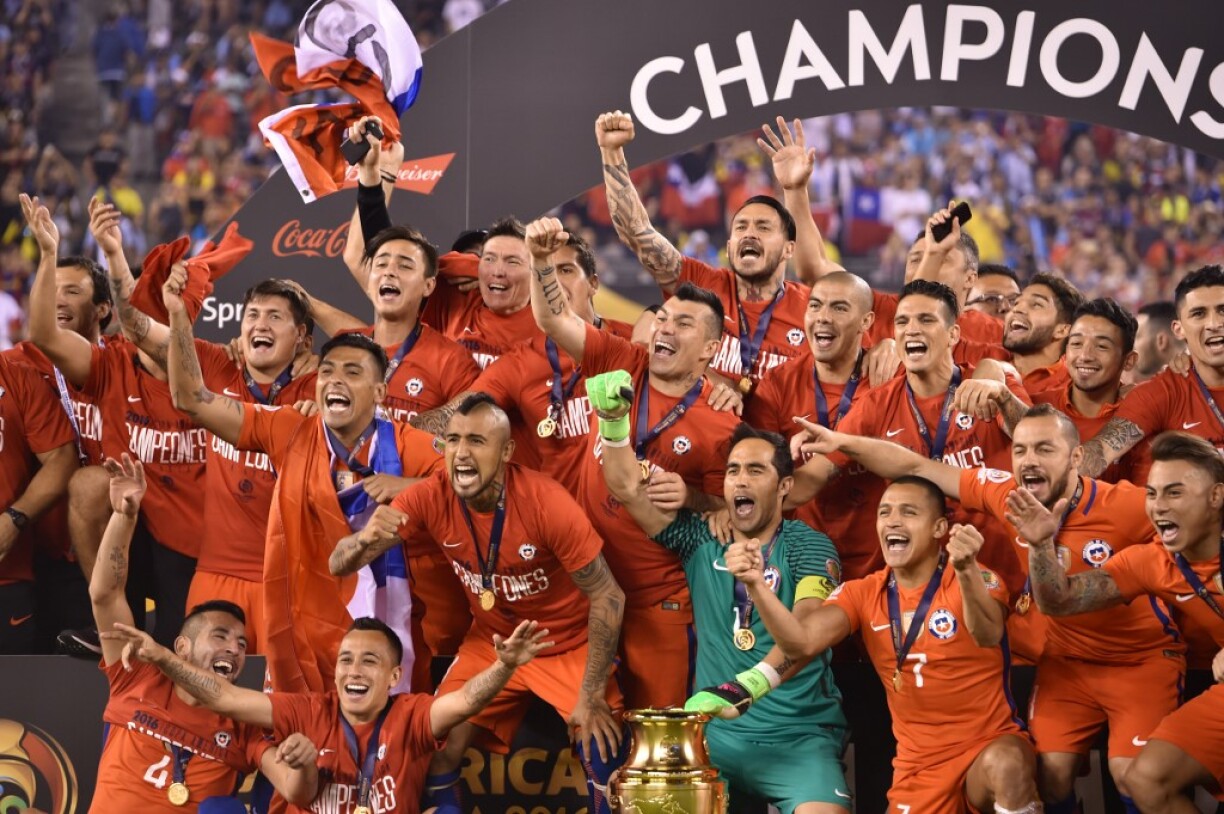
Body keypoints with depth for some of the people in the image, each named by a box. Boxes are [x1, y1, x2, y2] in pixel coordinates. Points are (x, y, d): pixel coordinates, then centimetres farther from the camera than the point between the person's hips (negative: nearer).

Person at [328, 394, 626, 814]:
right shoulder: (430, 498, -19)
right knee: (437, 749, -6)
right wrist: (365, 540, -41)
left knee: (604, 755, -15)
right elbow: (338, 565, -17)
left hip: (570, 645, -3)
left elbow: (608, 597, -19)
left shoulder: (546, 502, -28)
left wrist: (592, 695, -17)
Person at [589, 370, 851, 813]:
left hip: (799, 735, -4)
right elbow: (628, 488, 6)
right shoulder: (701, 541, 10)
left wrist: (748, 685, -35)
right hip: (715, 732, 4)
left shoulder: (806, 546, -2)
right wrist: (613, 419, -12)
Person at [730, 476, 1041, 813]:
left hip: (991, 743, -4)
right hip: (919, 764, 4)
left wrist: (966, 572, -51)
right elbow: (800, 643, -13)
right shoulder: (862, 594, 3)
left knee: (1004, 765, -36)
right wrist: (756, 583, -30)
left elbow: (988, 636, -31)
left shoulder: (975, 580, -9)